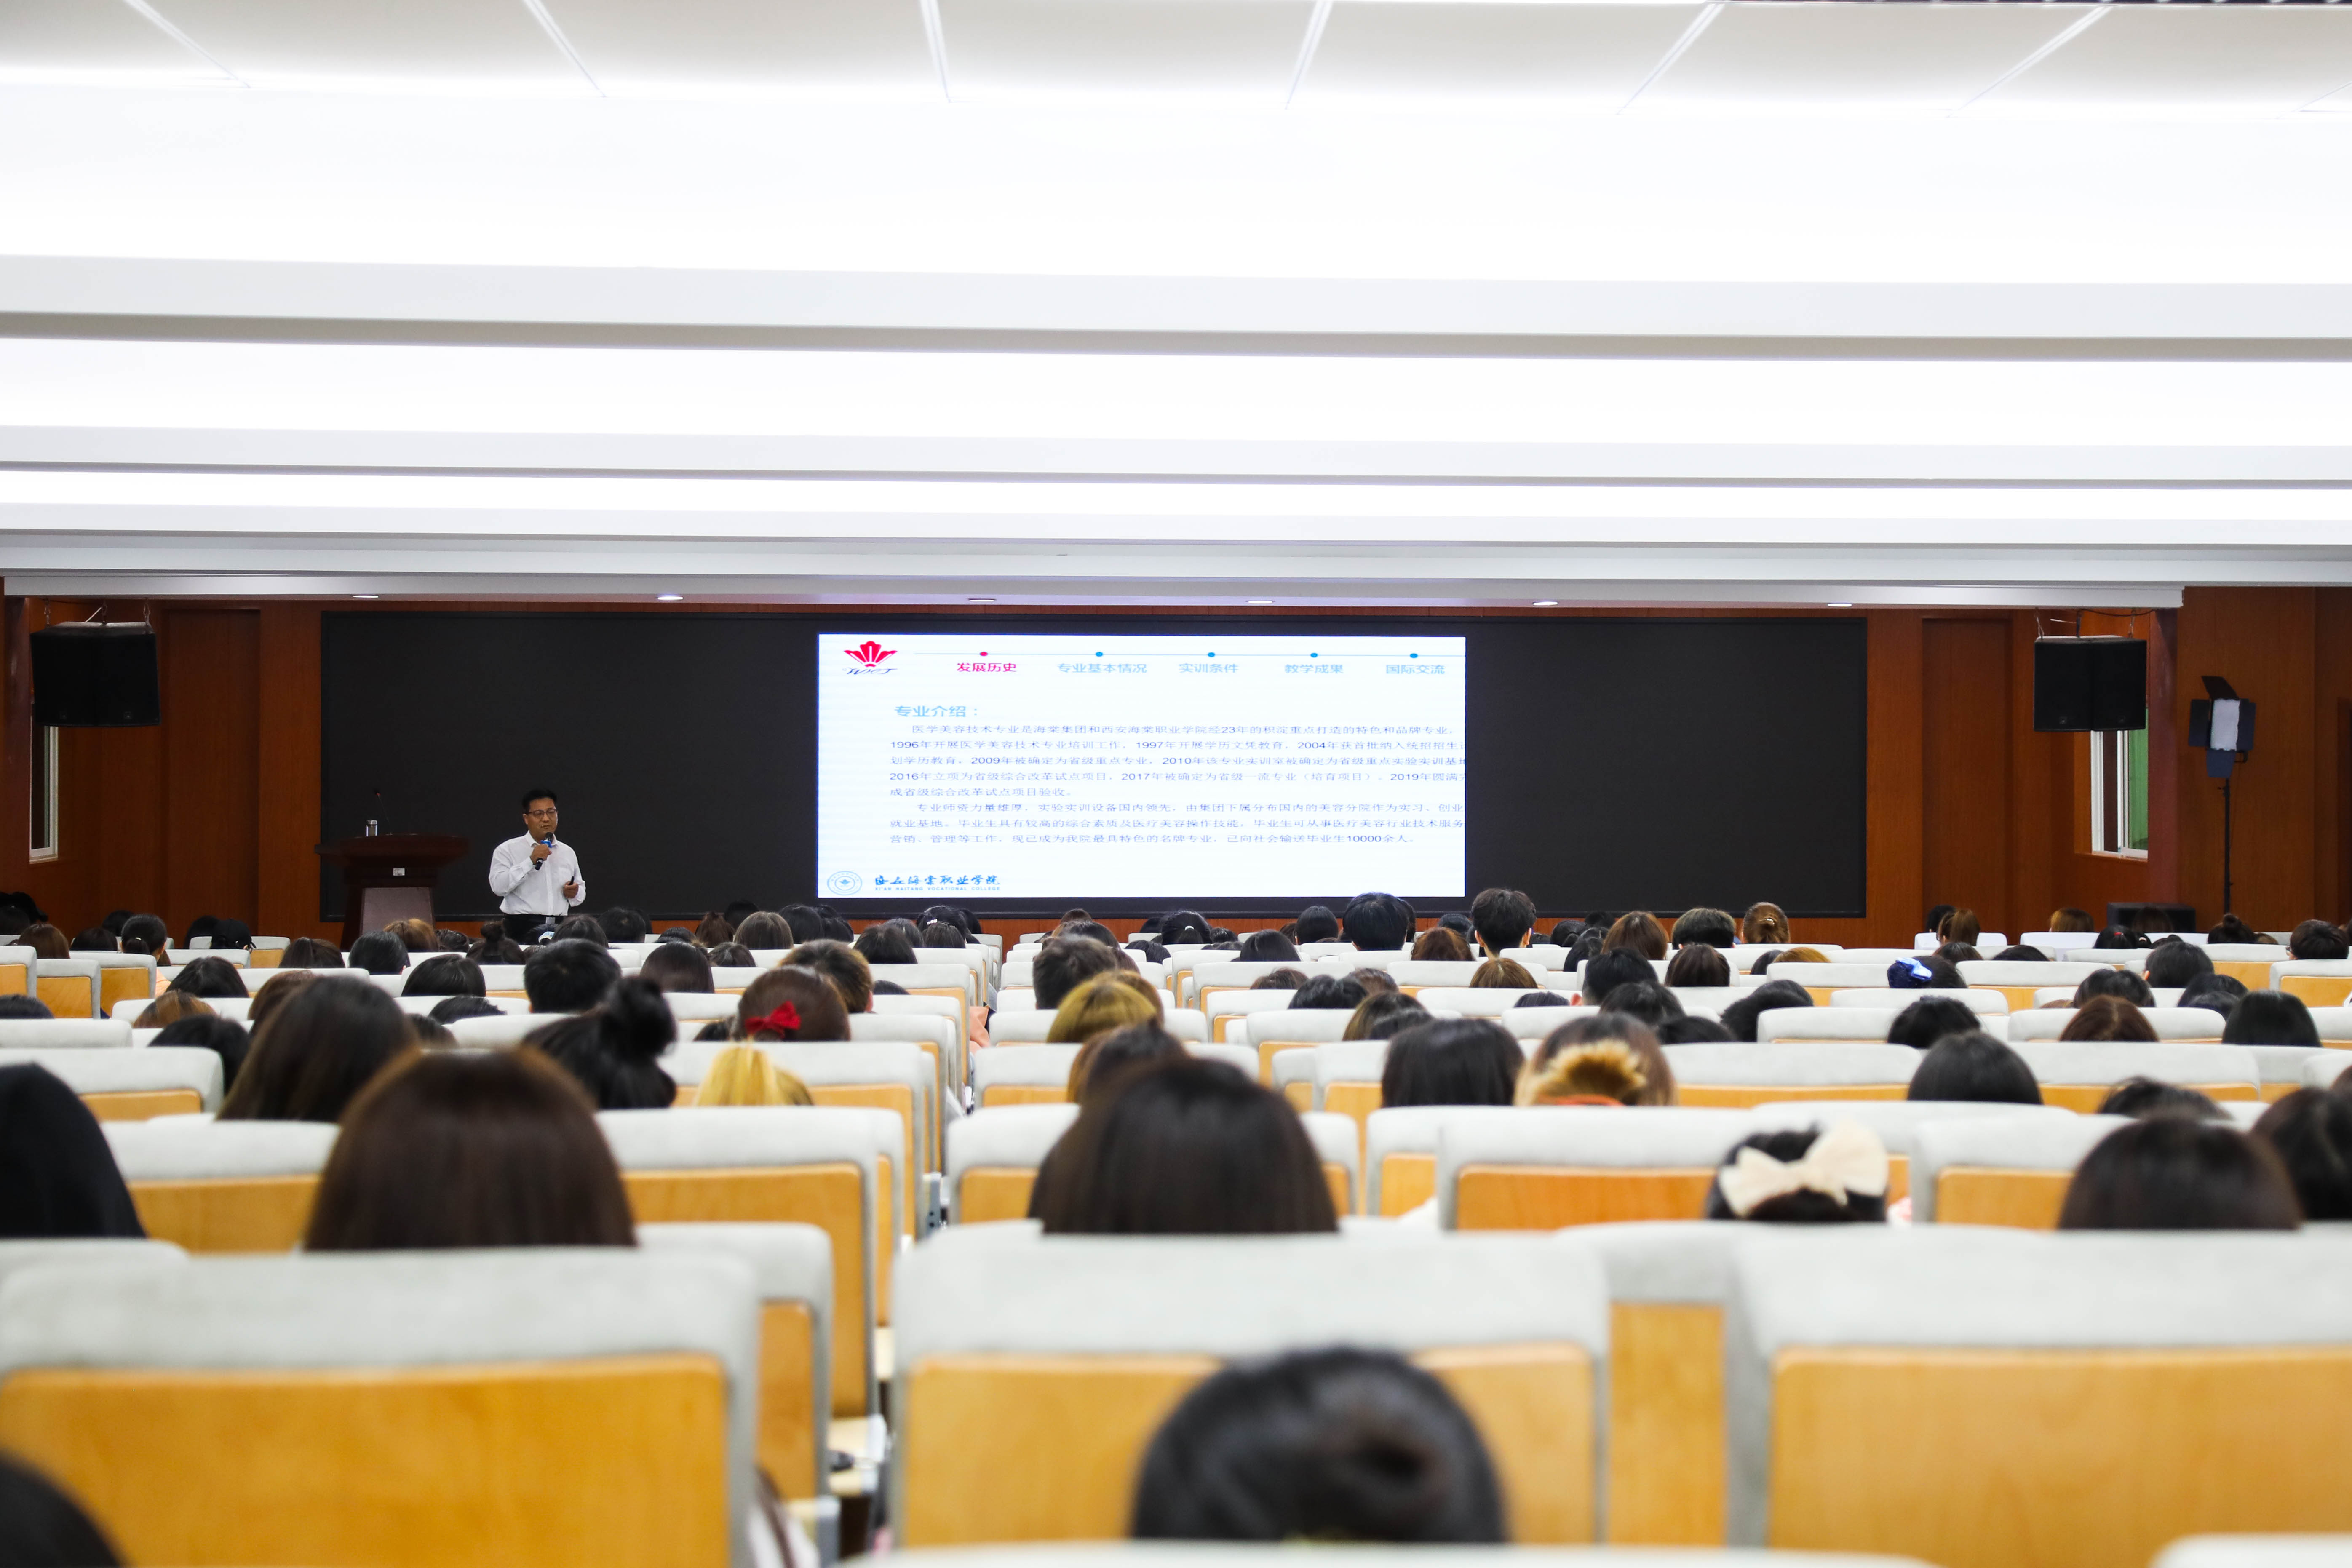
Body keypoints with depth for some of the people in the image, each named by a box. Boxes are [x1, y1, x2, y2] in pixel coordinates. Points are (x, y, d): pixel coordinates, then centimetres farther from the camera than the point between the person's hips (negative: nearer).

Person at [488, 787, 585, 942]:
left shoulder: (568, 853, 17)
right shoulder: (508, 850, 3)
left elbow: (581, 889, 28)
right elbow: (498, 886, -12)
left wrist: (575, 893, 4)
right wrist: (531, 861, -16)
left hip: (559, 930, 4)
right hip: (523, 930, -4)